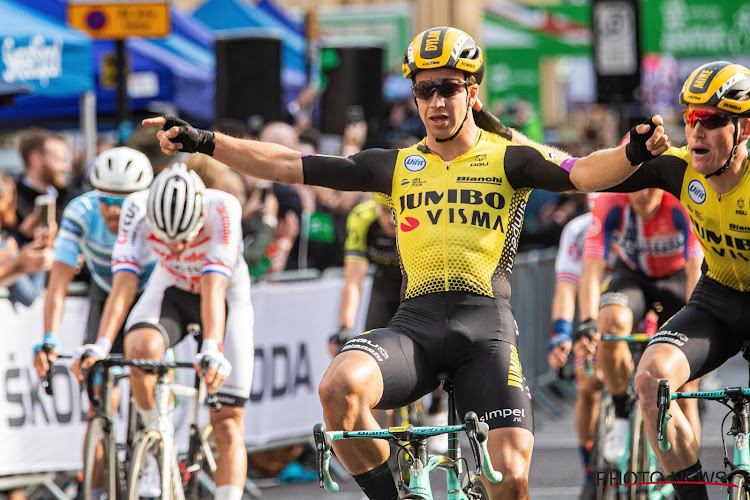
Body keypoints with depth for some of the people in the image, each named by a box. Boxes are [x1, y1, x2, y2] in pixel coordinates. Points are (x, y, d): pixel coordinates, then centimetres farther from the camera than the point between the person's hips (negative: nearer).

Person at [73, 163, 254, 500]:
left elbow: (214, 288, -40)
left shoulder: (223, 209, -34)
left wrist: (212, 351, -54)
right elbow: (124, 284, -33)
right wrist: (100, 346, -46)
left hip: (227, 296, -1)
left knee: (227, 427, -7)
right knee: (140, 349, -33)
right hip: (171, 290, 1)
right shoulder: (137, 208, -28)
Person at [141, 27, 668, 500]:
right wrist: (203, 142, 4)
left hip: (486, 328, -2)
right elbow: (290, 165, 12)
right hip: (416, 324, 2)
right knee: (339, 386, -30)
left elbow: (581, 173, -10)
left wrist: (633, 154, -32)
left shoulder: (508, 158, 7)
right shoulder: (399, 166, 15)